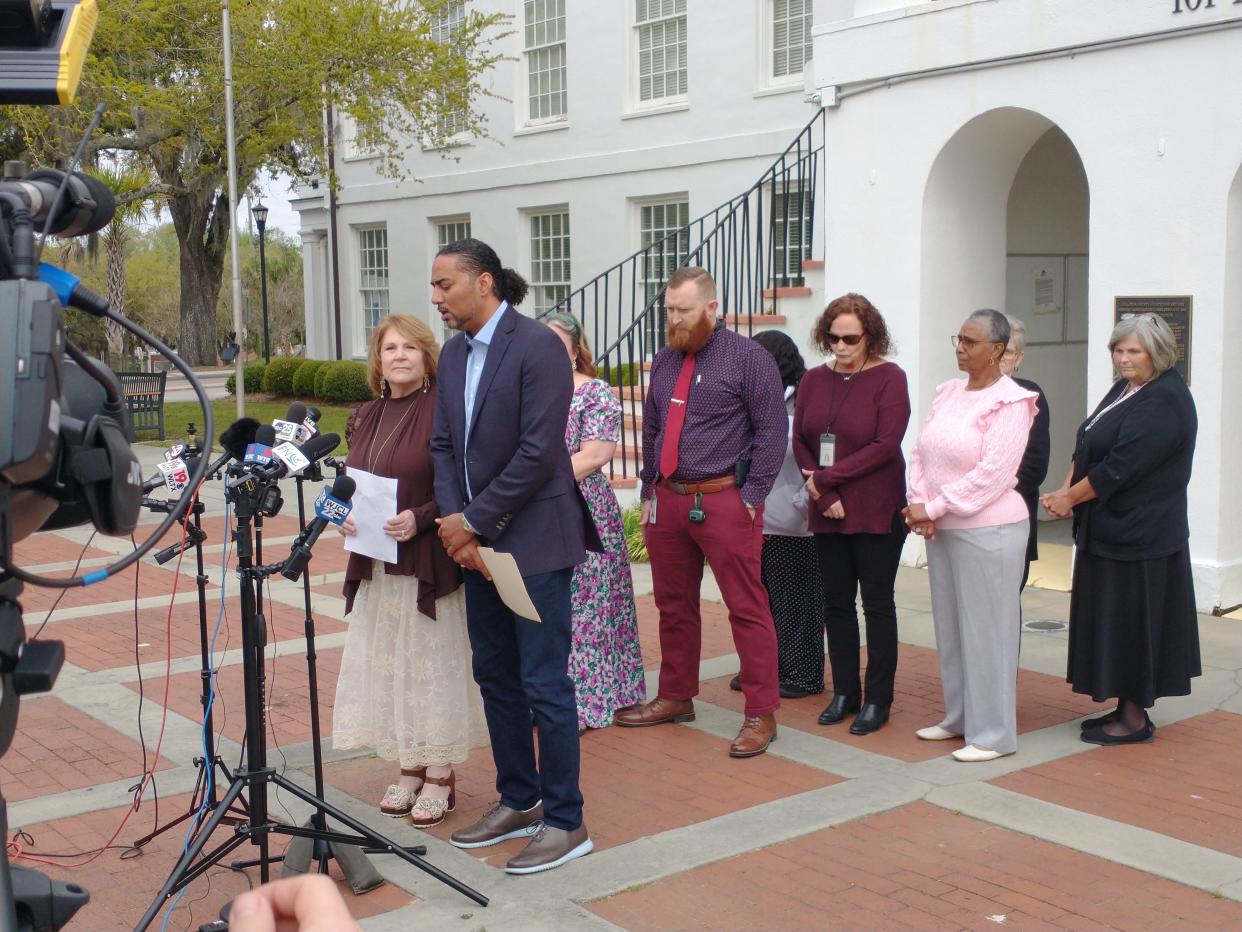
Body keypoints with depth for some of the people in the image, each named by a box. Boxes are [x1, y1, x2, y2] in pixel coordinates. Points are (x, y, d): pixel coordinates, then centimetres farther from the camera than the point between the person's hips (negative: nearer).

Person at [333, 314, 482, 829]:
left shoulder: (444, 411, -9)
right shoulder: (366, 418, 11)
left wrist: (420, 518, -22)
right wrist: (346, 514, -1)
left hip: (428, 563, -6)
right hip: (375, 565, 6)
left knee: (432, 662, 2)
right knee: (386, 665, 10)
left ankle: (440, 776, 14)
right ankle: (409, 768, 24)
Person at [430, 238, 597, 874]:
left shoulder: (538, 347, -15)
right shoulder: (453, 353, 10)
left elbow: (538, 453, -20)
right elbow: (444, 444, 10)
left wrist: (474, 521, -14)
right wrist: (455, 521, -5)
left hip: (533, 539, -8)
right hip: (477, 539, 8)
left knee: (544, 684, -2)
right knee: (495, 677, 15)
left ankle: (565, 822, 11)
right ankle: (518, 802, 29)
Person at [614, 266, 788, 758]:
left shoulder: (747, 358, -5)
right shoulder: (664, 361, 13)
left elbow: (772, 430, -8)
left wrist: (751, 498, -13)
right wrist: (649, 494, 14)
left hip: (724, 501, -6)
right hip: (668, 500, 6)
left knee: (747, 609, -3)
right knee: (674, 605, 16)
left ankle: (761, 714, 5)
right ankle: (676, 697, 31)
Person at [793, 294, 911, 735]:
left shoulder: (889, 378, -6)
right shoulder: (814, 381, 7)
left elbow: (886, 445, -14)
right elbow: (800, 441, 4)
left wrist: (827, 477, -13)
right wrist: (824, 496, -9)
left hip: (876, 513, -5)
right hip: (828, 514, 5)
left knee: (877, 603, 3)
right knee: (836, 602, 10)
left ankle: (878, 700, 12)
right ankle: (845, 693, 22)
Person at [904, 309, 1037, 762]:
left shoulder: (1010, 402, -12)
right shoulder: (948, 393, 11)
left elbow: (992, 474, -19)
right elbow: (921, 453, 10)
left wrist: (934, 508, -16)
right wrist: (920, 506, -6)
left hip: (987, 529, -7)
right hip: (941, 529, 8)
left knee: (986, 631, 0)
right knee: (949, 627, 15)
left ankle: (993, 734, 10)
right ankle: (959, 717, 28)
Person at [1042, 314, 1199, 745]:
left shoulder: (1164, 402, -18)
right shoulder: (1124, 389, 11)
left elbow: (1119, 467, -23)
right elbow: (1087, 446, 12)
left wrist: (1069, 498, -13)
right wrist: (1066, 491, -3)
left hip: (1139, 536, -10)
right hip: (1111, 530, 10)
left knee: (1132, 621, -1)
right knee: (1114, 620, 15)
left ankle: (1135, 720, 10)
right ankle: (1127, 708, 25)